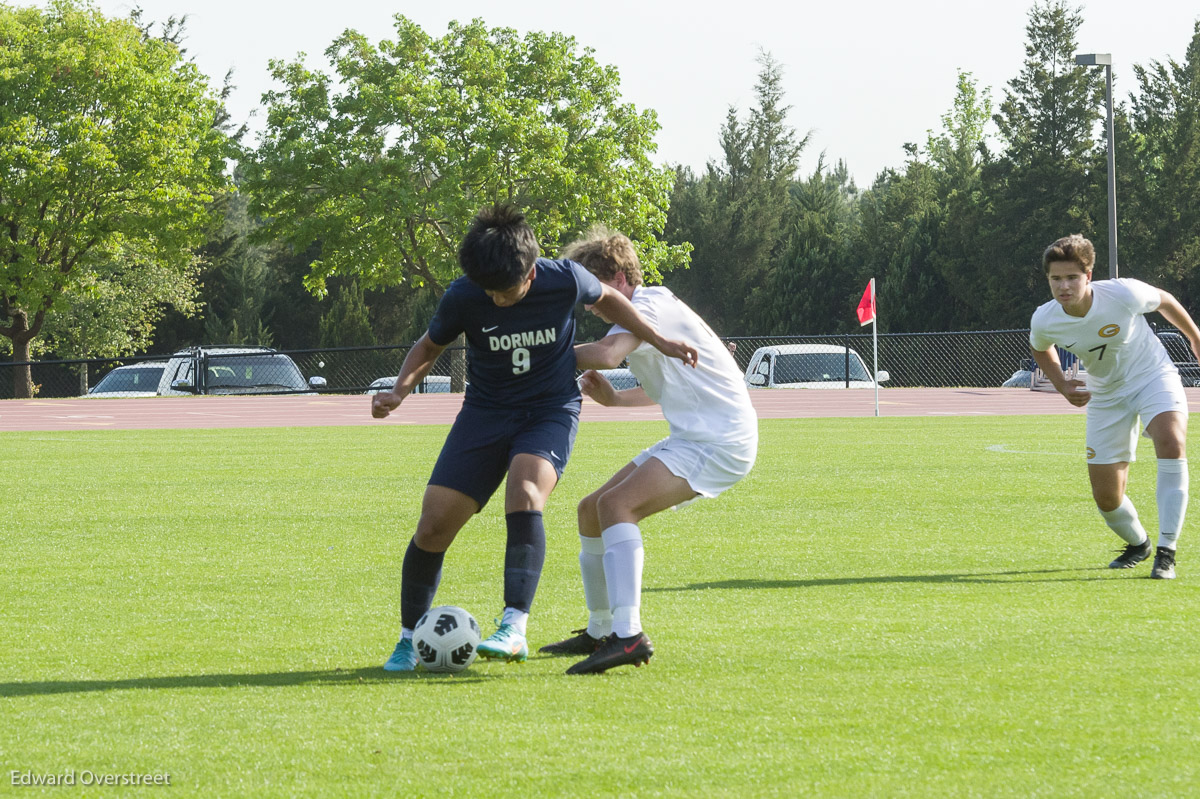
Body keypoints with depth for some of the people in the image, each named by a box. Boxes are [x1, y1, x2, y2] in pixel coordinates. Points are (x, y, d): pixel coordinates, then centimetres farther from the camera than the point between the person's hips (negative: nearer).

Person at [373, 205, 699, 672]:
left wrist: (660, 342, 8)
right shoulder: (463, 297, -15)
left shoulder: (565, 281, -17)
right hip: (485, 413, 2)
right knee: (435, 522, -10)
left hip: (551, 410, -2)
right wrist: (399, 391, -14)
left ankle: (514, 628, -37)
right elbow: (429, 347, 5)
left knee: (524, 494, -33)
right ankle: (409, 639, 10)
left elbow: (607, 299, 8)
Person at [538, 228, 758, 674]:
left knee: (616, 504, -27)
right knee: (591, 511, 13)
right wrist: (613, 399, 15)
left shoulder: (650, 306, -14)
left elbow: (606, 354, -33)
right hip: (689, 437, 11)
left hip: (722, 441, -11)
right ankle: (600, 633, 26)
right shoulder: (641, 314, 17)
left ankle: (629, 635, -36)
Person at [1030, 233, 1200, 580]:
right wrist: (1062, 386, -9)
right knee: (1106, 497, 1)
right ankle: (1137, 544, 37)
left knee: (1171, 444, -33)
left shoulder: (1123, 294, -28)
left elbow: (1164, 301, -5)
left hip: (1152, 376, -3)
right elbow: (1041, 349, 7)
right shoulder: (1044, 321, -20)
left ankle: (1166, 552, -27)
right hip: (1106, 395, 3)